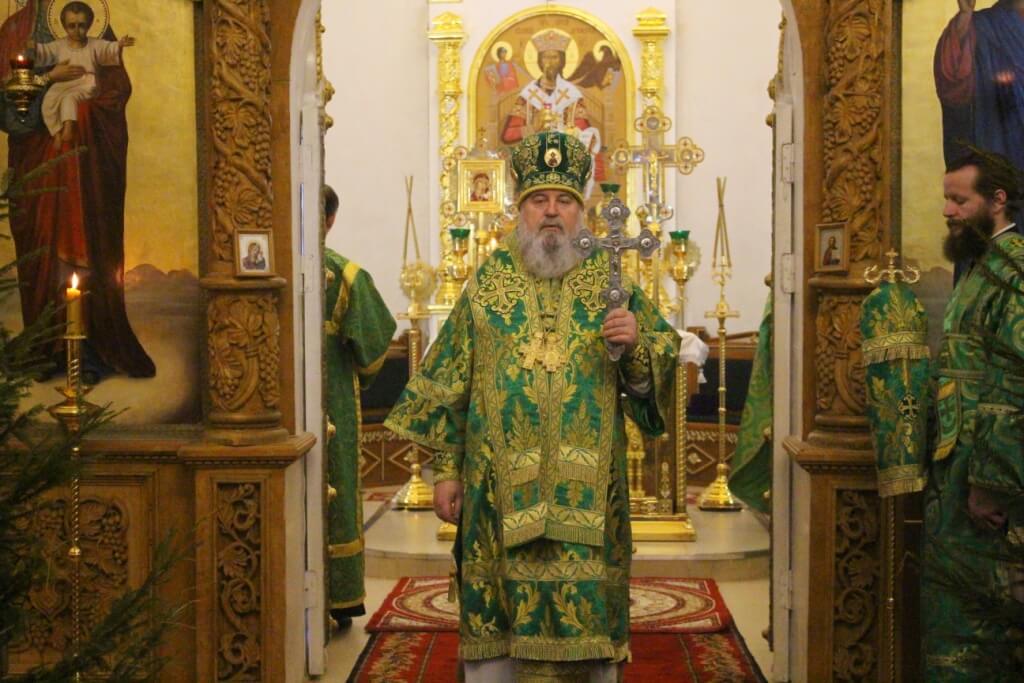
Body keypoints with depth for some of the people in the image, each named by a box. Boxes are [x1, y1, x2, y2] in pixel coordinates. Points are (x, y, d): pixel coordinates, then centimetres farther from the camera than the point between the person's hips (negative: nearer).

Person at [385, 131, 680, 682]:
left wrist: (637, 344, -17)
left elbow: (656, 369, 5)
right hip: (500, 488, 0)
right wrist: (445, 470, 0)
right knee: (495, 616, 3)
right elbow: (447, 387, 5)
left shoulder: (611, 285, 6)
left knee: (590, 613, 3)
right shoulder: (486, 286, 6)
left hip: (588, 488, 1)